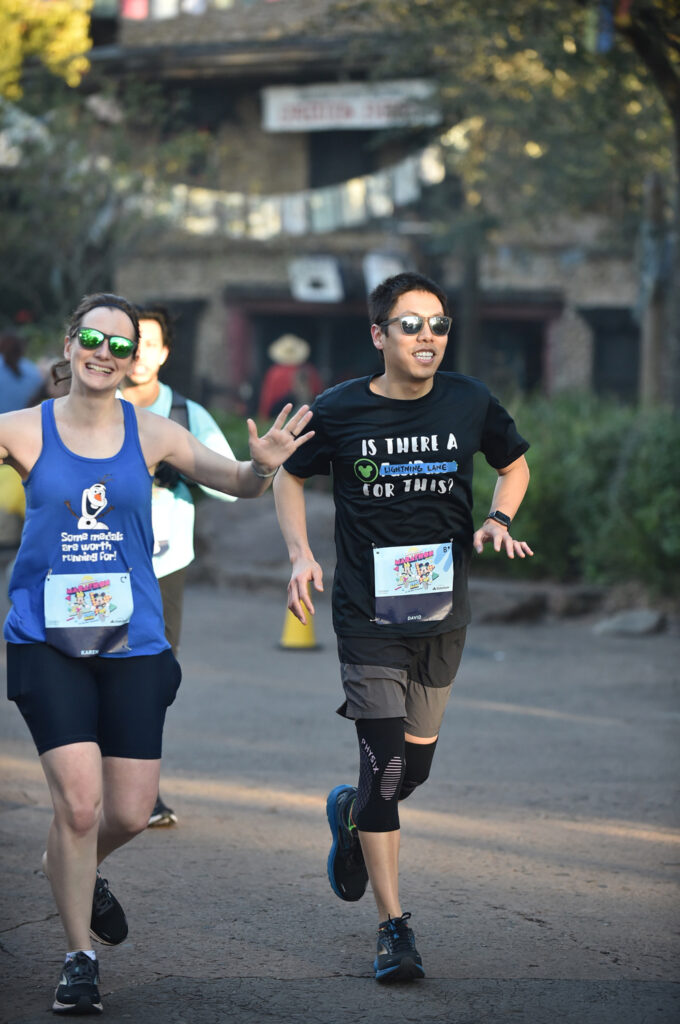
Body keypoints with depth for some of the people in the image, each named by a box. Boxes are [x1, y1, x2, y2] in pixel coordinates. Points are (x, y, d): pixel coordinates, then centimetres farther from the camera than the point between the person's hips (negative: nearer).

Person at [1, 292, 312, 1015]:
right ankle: (79, 956, 5)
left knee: (130, 812, 4)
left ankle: (71, 868, 40)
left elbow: (236, 482, 5)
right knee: (79, 800, -13)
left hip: (132, 643, 3)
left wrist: (263, 467, -17)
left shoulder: (151, 434, 2)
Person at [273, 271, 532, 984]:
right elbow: (290, 477, 8)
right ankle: (393, 928, -3)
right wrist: (300, 555, -6)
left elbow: (515, 464, 16)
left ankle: (350, 813, 47)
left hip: (443, 617, 3)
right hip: (367, 617, -3)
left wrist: (498, 520, -3)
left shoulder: (470, 403, -3)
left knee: (414, 766, 12)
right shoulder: (339, 411, -8)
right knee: (385, 767, -10)